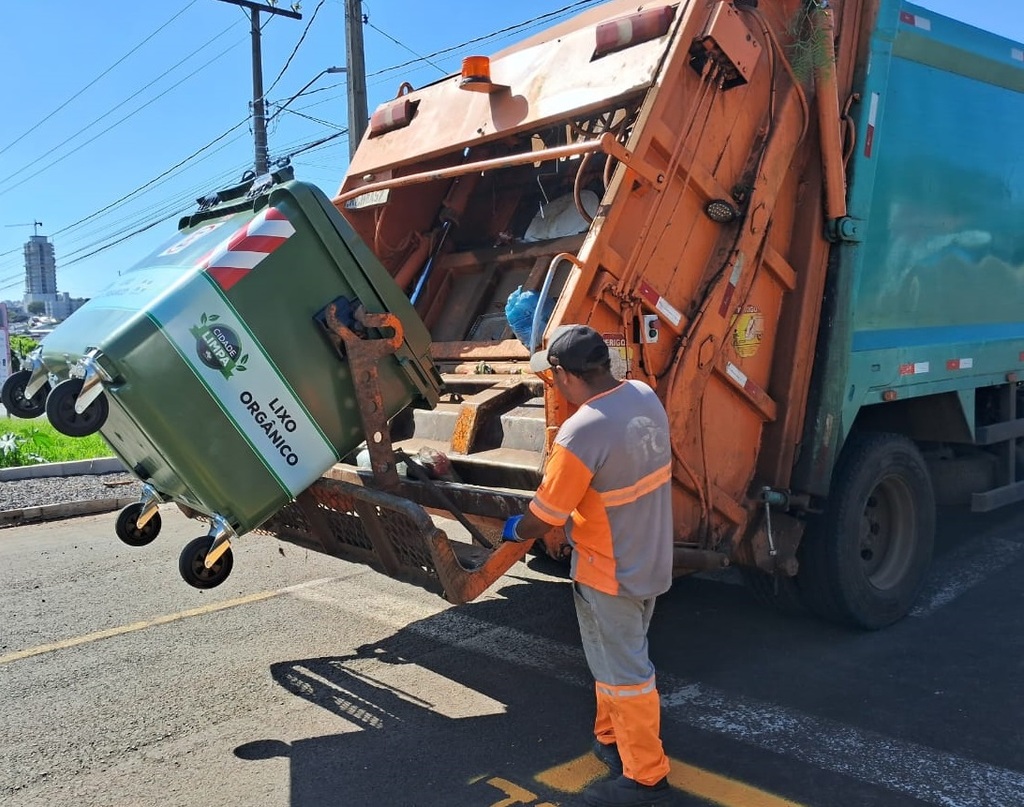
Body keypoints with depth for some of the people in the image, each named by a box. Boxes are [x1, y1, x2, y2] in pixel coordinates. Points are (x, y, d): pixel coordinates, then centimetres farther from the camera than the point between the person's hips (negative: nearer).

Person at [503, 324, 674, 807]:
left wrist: (513, 530, 2)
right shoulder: (645, 396, -6)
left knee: (624, 672, 9)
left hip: (609, 572, -8)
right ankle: (611, 739, 43)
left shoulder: (580, 435, -30)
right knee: (615, 657, 25)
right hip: (651, 559, 8)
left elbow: (543, 518, -19)